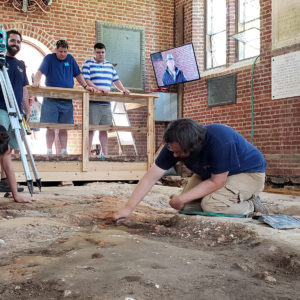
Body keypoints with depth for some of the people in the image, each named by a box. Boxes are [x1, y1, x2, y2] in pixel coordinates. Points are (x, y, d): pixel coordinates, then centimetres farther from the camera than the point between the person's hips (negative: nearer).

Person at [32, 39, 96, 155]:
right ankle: (49, 151, 4)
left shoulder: (70, 59, 12)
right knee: (50, 127, -2)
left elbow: (78, 75, 15)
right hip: (51, 100, -2)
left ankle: (64, 151, 11)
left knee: (64, 128, 6)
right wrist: (36, 81, -31)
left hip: (67, 100, 3)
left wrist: (86, 86, 4)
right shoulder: (49, 58, 2)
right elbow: (40, 71, -12)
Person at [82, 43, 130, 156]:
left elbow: (116, 80, 20)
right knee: (90, 128, -5)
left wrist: (123, 89, 1)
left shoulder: (110, 65, 20)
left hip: (106, 103, 5)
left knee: (104, 129, 8)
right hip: (92, 103, -5)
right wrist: (98, 88, -23)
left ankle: (105, 153, 12)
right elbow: (85, 81, -10)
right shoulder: (88, 64, 2)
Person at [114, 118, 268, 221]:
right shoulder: (175, 145, -20)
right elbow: (151, 177, -17)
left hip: (250, 172, -7)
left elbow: (216, 182, -29)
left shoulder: (220, 141, -40)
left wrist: (182, 198, -26)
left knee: (211, 203, -30)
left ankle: (251, 207, -3)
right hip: (210, 173, 7)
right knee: (187, 206, -8)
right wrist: (128, 208, -20)